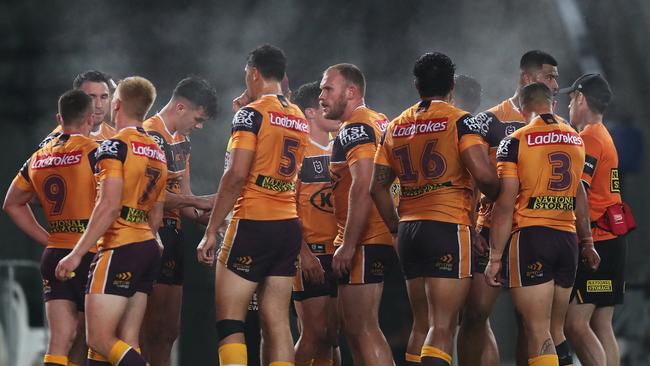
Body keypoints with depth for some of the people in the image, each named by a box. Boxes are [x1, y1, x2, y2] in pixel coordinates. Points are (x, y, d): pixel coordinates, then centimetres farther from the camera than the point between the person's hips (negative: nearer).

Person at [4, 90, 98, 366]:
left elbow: (12, 204, 23)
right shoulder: (94, 152, -9)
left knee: (59, 343, -1)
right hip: (90, 257, -5)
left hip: (54, 254, 5)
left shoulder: (39, 157, 12)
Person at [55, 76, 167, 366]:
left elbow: (109, 206, -19)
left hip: (120, 249, -9)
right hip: (148, 248, 9)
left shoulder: (115, 146, -10)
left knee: (100, 340, -10)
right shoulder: (157, 152, 16)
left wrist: (77, 254, -17)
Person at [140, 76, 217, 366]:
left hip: (172, 233, 10)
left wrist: (207, 217, 2)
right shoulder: (152, 135, -12)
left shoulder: (181, 140, 19)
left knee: (170, 327, 10)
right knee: (153, 326, -12)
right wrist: (197, 203, -16)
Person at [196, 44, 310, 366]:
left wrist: (211, 231, -13)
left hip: (253, 224, -7)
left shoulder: (252, 114, -8)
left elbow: (236, 176, -16)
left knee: (228, 322, -5)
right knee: (276, 322, 5)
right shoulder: (300, 120, 14)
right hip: (289, 227, 7)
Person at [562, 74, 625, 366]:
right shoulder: (604, 137, 20)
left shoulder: (588, 139, -11)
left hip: (593, 241, -10)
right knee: (601, 326, 8)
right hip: (611, 240, 10)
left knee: (575, 324, -14)